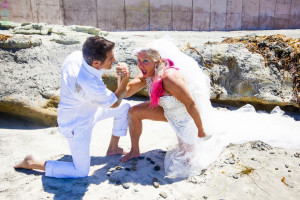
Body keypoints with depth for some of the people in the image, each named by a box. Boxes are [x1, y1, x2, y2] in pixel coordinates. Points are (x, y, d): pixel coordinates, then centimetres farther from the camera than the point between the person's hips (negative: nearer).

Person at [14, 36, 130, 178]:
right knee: (81, 171, 5)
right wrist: (125, 80, -14)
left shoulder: (76, 56, -19)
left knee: (125, 108, 11)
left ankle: (113, 148, 26)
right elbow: (114, 103, -19)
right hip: (77, 126, -9)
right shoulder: (92, 86, -40)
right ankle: (31, 163, 14)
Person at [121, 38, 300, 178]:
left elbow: (191, 104, -33)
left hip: (190, 116, -7)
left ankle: (220, 140, 32)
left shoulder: (169, 77, -37)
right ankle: (135, 151, 16)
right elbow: (126, 92, -5)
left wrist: (200, 130, -23)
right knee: (135, 112, -2)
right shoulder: (147, 76, -10)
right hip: (171, 112, 8)